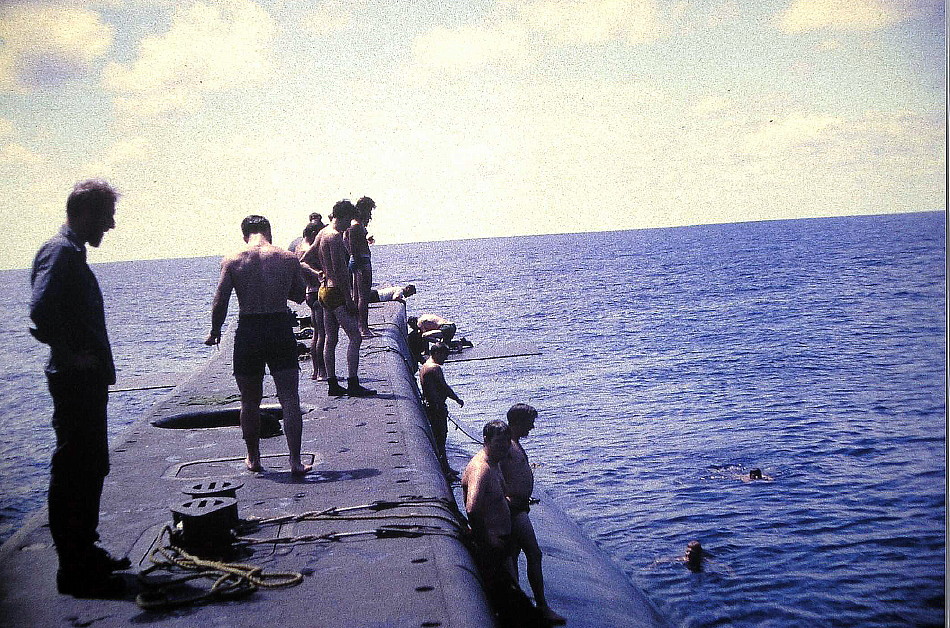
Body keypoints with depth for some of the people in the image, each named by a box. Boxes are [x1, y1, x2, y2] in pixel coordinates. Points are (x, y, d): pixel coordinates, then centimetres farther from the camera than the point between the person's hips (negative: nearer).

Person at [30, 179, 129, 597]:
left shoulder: (72, 253, 17)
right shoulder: (61, 251, -15)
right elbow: (41, 311, -29)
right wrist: (71, 356, -20)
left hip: (87, 381, 11)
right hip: (75, 381, -11)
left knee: (92, 468, 18)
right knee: (73, 473, -4)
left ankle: (85, 553, 30)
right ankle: (74, 571, 4)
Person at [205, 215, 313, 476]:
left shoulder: (232, 261, -3)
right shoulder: (289, 259, -1)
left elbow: (220, 302, -4)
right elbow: (299, 296, 12)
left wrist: (214, 331, 11)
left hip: (248, 332, 0)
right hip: (281, 330, 0)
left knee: (250, 401, 16)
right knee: (290, 399, 3)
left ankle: (253, 459, 28)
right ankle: (295, 461, -3)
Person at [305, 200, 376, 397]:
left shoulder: (322, 233, 13)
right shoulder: (335, 236, -16)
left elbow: (304, 259, 20)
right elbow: (339, 271, -21)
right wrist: (348, 299, -19)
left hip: (325, 290, 10)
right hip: (336, 292, -10)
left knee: (331, 339, 11)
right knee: (355, 337, -10)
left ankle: (332, 384, 15)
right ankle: (352, 384, -12)